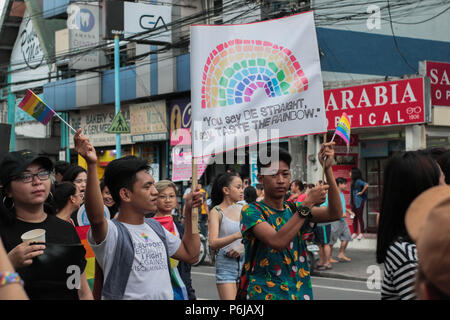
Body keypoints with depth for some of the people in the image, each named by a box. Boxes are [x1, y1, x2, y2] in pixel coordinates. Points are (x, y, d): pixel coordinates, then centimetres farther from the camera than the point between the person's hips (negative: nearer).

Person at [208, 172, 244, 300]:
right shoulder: (216, 212, -4)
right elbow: (213, 243, -17)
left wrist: (243, 248, -10)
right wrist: (237, 236, -32)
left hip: (245, 262, 5)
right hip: (226, 265, -4)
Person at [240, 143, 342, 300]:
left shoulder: (294, 209, 8)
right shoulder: (251, 211, -9)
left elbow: (335, 214, -7)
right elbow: (277, 241, -26)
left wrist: (327, 169, -16)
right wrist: (308, 203, -23)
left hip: (301, 293, 5)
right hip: (267, 294, -5)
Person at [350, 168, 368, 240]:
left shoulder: (358, 181, -15)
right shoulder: (353, 181, 12)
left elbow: (366, 185, -31)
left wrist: (362, 192, -19)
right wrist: (351, 203, 14)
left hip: (359, 202, -9)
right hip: (353, 202, 9)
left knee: (360, 217, -3)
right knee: (354, 217, 11)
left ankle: (361, 233, 2)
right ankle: (354, 233, 16)